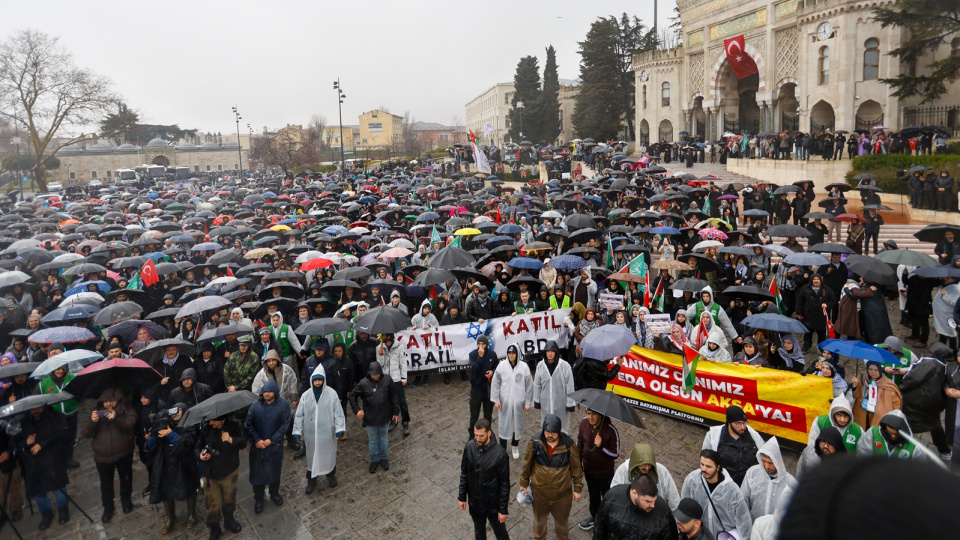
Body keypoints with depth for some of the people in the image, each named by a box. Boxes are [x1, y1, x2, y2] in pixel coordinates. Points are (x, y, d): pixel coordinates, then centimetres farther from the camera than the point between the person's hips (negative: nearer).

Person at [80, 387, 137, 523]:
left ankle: (126, 500, 42)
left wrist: (116, 418, -40)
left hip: (123, 454, -1)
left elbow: (129, 424, -24)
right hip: (103, 456, 1)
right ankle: (108, 507, 31)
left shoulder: (127, 412, -5)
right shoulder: (97, 413, 2)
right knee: (106, 484, 11)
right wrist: (92, 422, -25)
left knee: (126, 479, 17)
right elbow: (85, 434, -6)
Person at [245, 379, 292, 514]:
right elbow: (249, 424, -6)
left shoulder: (283, 405, -13)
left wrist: (271, 440, -14)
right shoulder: (256, 405, -10)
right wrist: (256, 440, -15)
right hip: (257, 445, 1)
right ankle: (258, 499, 29)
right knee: (257, 471, 9)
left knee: (274, 471, 16)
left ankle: (274, 494, 40)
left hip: (275, 445, 0)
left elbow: (285, 425, -11)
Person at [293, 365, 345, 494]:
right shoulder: (305, 395, -8)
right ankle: (311, 481, 33)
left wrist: (340, 428, -13)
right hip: (311, 433, 1)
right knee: (312, 457, 14)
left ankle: (331, 475, 43)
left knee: (329, 455, 18)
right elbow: (299, 415, -1)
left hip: (327, 432, -1)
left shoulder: (332, 393, -12)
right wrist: (297, 431, -3)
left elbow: (338, 412, -8)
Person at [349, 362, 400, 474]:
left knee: (383, 438, 20)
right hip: (370, 418, -1)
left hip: (384, 417, 1)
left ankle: (383, 458, 40)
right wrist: (356, 410, -13)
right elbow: (353, 396, -4)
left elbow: (394, 396, -3)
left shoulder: (387, 380, -13)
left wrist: (396, 411, 0)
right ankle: (374, 461, 35)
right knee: (372, 440, 15)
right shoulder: (363, 383, -17)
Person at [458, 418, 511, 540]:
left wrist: (503, 509, -13)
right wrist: (462, 497, 4)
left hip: (493, 504, -3)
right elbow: (464, 473, 0)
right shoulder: (469, 447, -15)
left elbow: (505, 483, -17)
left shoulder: (500, 454, -27)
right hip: (474, 502, 4)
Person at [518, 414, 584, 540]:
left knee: (561, 520, 23)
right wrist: (523, 483, 5)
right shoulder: (535, 443, -21)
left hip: (562, 492, -1)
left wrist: (578, 489, -2)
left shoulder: (568, 445, -22)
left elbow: (576, 468, -8)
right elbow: (527, 464, -5)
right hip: (539, 491, 1)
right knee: (539, 518, 26)